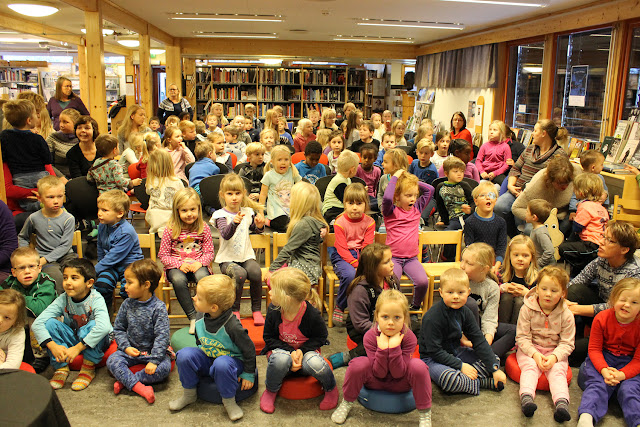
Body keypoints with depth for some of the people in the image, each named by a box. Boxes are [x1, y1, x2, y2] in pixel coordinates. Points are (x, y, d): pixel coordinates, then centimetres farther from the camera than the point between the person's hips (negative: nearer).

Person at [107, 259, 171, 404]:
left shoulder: (158, 307, -16)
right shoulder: (127, 304, -1)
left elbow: (162, 336, -18)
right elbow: (118, 328, 6)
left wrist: (154, 360, -25)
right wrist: (126, 347, -10)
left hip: (152, 351, -3)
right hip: (131, 350, 4)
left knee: (164, 367, -28)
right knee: (112, 361, -21)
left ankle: (125, 381, -19)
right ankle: (138, 386, -28)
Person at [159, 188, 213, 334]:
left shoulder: (203, 228, 0)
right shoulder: (170, 229, -3)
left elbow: (209, 252, 3)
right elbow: (163, 255, -1)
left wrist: (199, 263, -17)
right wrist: (179, 264, -16)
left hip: (197, 265, 0)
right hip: (176, 266, 0)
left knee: (203, 277, -34)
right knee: (178, 280, -34)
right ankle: (192, 317, -25)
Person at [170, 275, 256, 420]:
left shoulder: (233, 327, -28)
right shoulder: (200, 322, -8)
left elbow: (249, 350, -16)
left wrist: (248, 374, -9)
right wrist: (198, 359, 14)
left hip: (230, 360, -6)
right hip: (206, 360, 6)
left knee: (222, 364, -40)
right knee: (185, 354, -20)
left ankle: (229, 401, -14)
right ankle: (189, 394, 2)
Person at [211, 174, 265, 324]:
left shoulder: (248, 212, 6)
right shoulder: (221, 215, -5)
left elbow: (255, 229, 19)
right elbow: (225, 235, -22)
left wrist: (260, 225, -5)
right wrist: (234, 222, -42)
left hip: (246, 256, 3)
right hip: (227, 259, -3)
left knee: (255, 272, -27)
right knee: (240, 274, -31)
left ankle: (257, 310, -9)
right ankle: (234, 310, -9)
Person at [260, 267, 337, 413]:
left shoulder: (312, 315, -21)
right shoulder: (273, 311, -14)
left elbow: (321, 337, -5)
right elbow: (269, 338, -4)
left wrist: (302, 350, -22)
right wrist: (290, 352, -21)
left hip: (305, 351, -1)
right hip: (281, 349, 1)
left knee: (314, 364, -36)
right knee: (281, 360, -37)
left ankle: (331, 389, -2)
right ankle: (270, 391, -5)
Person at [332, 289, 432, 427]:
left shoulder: (409, 338, -21)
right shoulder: (370, 336, -21)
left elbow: (398, 373, -24)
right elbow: (379, 373, -22)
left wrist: (394, 347, -36)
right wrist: (382, 349, -37)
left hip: (400, 384, 0)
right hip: (375, 381, 0)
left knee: (418, 366, -30)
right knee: (357, 364, -30)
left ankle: (425, 414, -11)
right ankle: (347, 403, -2)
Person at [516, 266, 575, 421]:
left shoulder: (566, 315, -6)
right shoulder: (527, 309, -9)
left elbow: (567, 343, -4)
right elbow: (522, 337, -8)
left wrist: (554, 357, -22)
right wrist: (535, 354, -22)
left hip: (555, 351, 1)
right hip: (529, 349, -1)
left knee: (557, 370, -25)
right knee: (530, 367, -27)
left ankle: (562, 402, -42)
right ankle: (526, 397, -46)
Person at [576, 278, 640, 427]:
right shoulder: (601, 319, -10)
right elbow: (594, 348, -6)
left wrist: (622, 374, -25)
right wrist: (604, 370, -24)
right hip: (602, 359, -1)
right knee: (597, 383, -23)